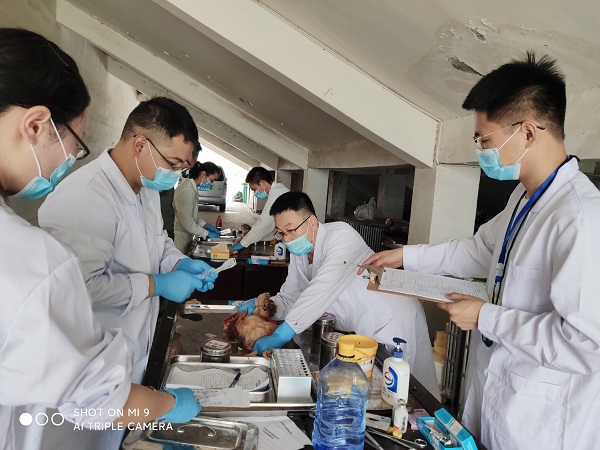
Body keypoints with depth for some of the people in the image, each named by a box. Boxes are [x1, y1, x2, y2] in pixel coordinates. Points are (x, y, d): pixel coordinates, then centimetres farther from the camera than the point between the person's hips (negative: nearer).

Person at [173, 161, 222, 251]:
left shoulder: (192, 188, 8)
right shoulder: (187, 191, -21)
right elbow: (187, 223, -21)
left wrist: (206, 225, 6)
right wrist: (207, 233, -11)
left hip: (186, 237, 9)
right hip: (179, 240, -9)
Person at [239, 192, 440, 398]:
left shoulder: (341, 234, -25)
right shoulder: (298, 252, 2)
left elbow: (322, 291, -36)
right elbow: (288, 299, 6)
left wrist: (280, 336, -40)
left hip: (394, 323, -7)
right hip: (363, 330, 7)